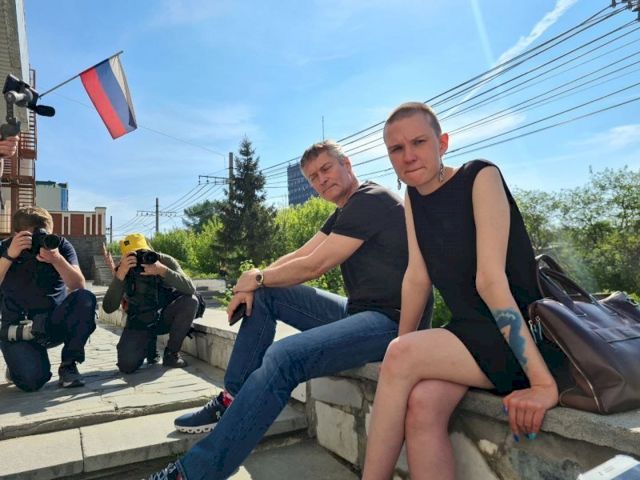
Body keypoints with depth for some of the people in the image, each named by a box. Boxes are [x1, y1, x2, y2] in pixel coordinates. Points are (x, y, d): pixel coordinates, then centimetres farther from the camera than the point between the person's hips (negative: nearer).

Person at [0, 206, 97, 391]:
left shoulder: (60, 245, -4)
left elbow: (78, 286, -16)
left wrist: (57, 259, -31)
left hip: (56, 322, 1)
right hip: (19, 328, -1)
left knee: (86, 299, -29)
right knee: (32, 379, -26)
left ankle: (68, 365, -12)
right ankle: (18, 362, 14)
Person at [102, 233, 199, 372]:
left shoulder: (165, 261, -16)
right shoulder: (125, 271, -15)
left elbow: (190, 289, -29)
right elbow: (108, 308, -25)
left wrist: (163, 270, -42)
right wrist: (120, 274, -37)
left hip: (165, 317, 1)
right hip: (140, 323, 0)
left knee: (191, 301, -28)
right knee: (127, 365, -21)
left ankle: (171, 353, -10)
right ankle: (149, 344, 16)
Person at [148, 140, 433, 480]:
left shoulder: (370, 200, -13)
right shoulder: (345, 212, 18)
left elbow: (313, 266, -15)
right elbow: (299, 256, 12)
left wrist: (256, 277, -2)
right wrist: (252, 283, -3)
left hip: (392, 321, -10)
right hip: (358, 311, 10)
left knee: (282, 358, -30)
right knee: (263, 295, 8)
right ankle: (231, 402, 5)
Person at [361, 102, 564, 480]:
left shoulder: (481, 177, -12)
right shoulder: (413, 198, 7)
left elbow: (491, 277, -22)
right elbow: (417, 277, 3)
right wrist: (400, 352, 1)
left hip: (521, 334, -5)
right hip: (470, 331, 5)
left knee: (402, 354, -26)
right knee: (421, 406, -25)